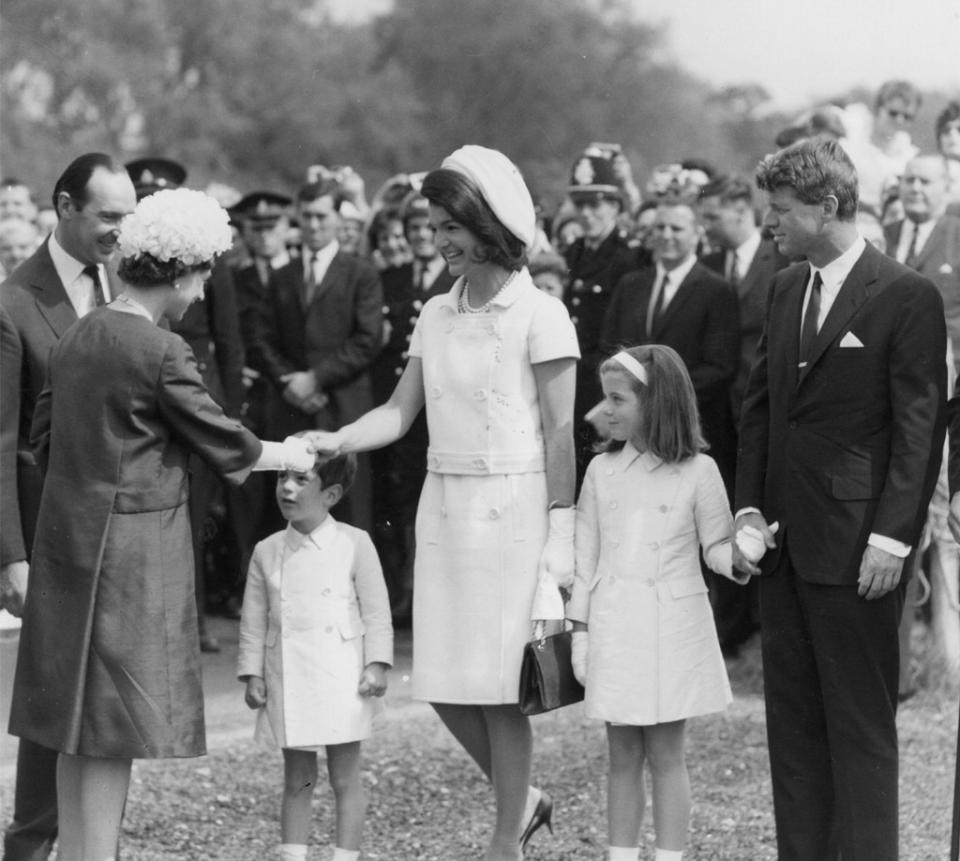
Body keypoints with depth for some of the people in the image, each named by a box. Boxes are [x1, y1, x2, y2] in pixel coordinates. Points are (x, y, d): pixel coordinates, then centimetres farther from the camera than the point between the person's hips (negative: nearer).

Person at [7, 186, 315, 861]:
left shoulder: (77, 338, 8)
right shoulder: (161, 352, -16)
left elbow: (43, 441, 14)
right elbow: (225, 445, -9)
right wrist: (288, 455, 8)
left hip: (68, 541, 8)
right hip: (132, 551, -8)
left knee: (80, 725, 13)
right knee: (118, 726, -3)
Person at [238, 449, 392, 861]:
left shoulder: (354, 544, -2)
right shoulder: (267, 552, 6)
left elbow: (376, 610, -1)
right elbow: (254, 620, 9)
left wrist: (376, 665, -8)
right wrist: (252, 674, 3)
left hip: (341, 678, -3)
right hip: (288, 684, 3)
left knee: (345, 778, 2)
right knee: (296, 781, 9)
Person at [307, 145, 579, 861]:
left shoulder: (540, 315, -7)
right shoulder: (436, 316, 11)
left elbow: (560, 434, -7)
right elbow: (400, 411, 7)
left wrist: (560, 535, -11)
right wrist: (336, 442, -10)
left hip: (513, 508, -6)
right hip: (445, 507, 6)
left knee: (499, 684, -2)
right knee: (445, 683, 6)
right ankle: (522, 798, 29)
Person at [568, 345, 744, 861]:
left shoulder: (696, 471, -3)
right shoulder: (602, 470, 6)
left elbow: (715, 546, 1)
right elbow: (586, 554, 9)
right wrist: (580, 628, 5)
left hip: (672, 626, -3)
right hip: (614, 626, 3)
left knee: (665, 754, 0)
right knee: (623, 756, 7)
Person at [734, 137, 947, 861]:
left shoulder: (906, 297, -9)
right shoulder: (786, 289, 13)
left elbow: (921, 427, -11)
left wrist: (892, 537, -16)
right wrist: (749, 507, 6)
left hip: (856, 547, -7)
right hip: (785, 542, 7)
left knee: (861, 723, -1)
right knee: (792, 720, 9)